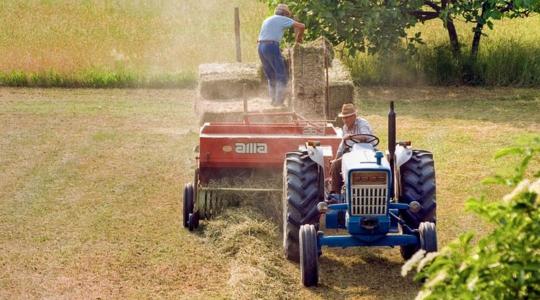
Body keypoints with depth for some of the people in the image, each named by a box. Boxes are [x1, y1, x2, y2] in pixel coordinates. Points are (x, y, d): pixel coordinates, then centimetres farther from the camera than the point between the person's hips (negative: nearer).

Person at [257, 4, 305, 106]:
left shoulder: (267, 20, 25)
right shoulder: (283, 19, 4)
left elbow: (259, 38, 27)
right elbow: (301, 26, -3)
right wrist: (299, 37, 15)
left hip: (261, 47, 8)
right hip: (272, 46, -8)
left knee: (271, 77, 15)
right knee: (282, 75, -3)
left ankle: (274, 100, 16)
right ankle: (279, 100, -8)